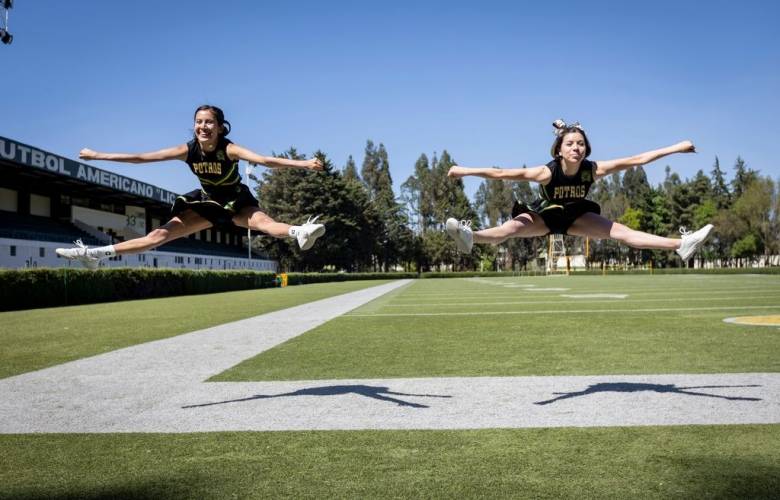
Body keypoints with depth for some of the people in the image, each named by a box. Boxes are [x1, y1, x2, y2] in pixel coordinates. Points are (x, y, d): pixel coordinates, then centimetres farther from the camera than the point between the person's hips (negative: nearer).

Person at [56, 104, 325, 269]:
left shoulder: (229, 149, -29)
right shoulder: (188, 150, -18)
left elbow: (266, 160, -44)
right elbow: (142, 157, -12)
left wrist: (304, 163, -58)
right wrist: (98, 156, -10)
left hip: (237, 201, -4)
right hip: (208, 201, 4)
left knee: (261, 221, -38)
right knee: (161, 233, 1)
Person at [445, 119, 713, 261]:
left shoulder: (593, 169, -28)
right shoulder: (547, 172, -36)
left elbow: (637, 159, -24)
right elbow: (501, 173, -37)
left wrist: (674, 148, -24)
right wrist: (465, 171, -41)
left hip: (574, 216, 3)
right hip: (543, 215, -3)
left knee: (621, 231, -6)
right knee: (512, 226, -35)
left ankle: (680, 245, -3)